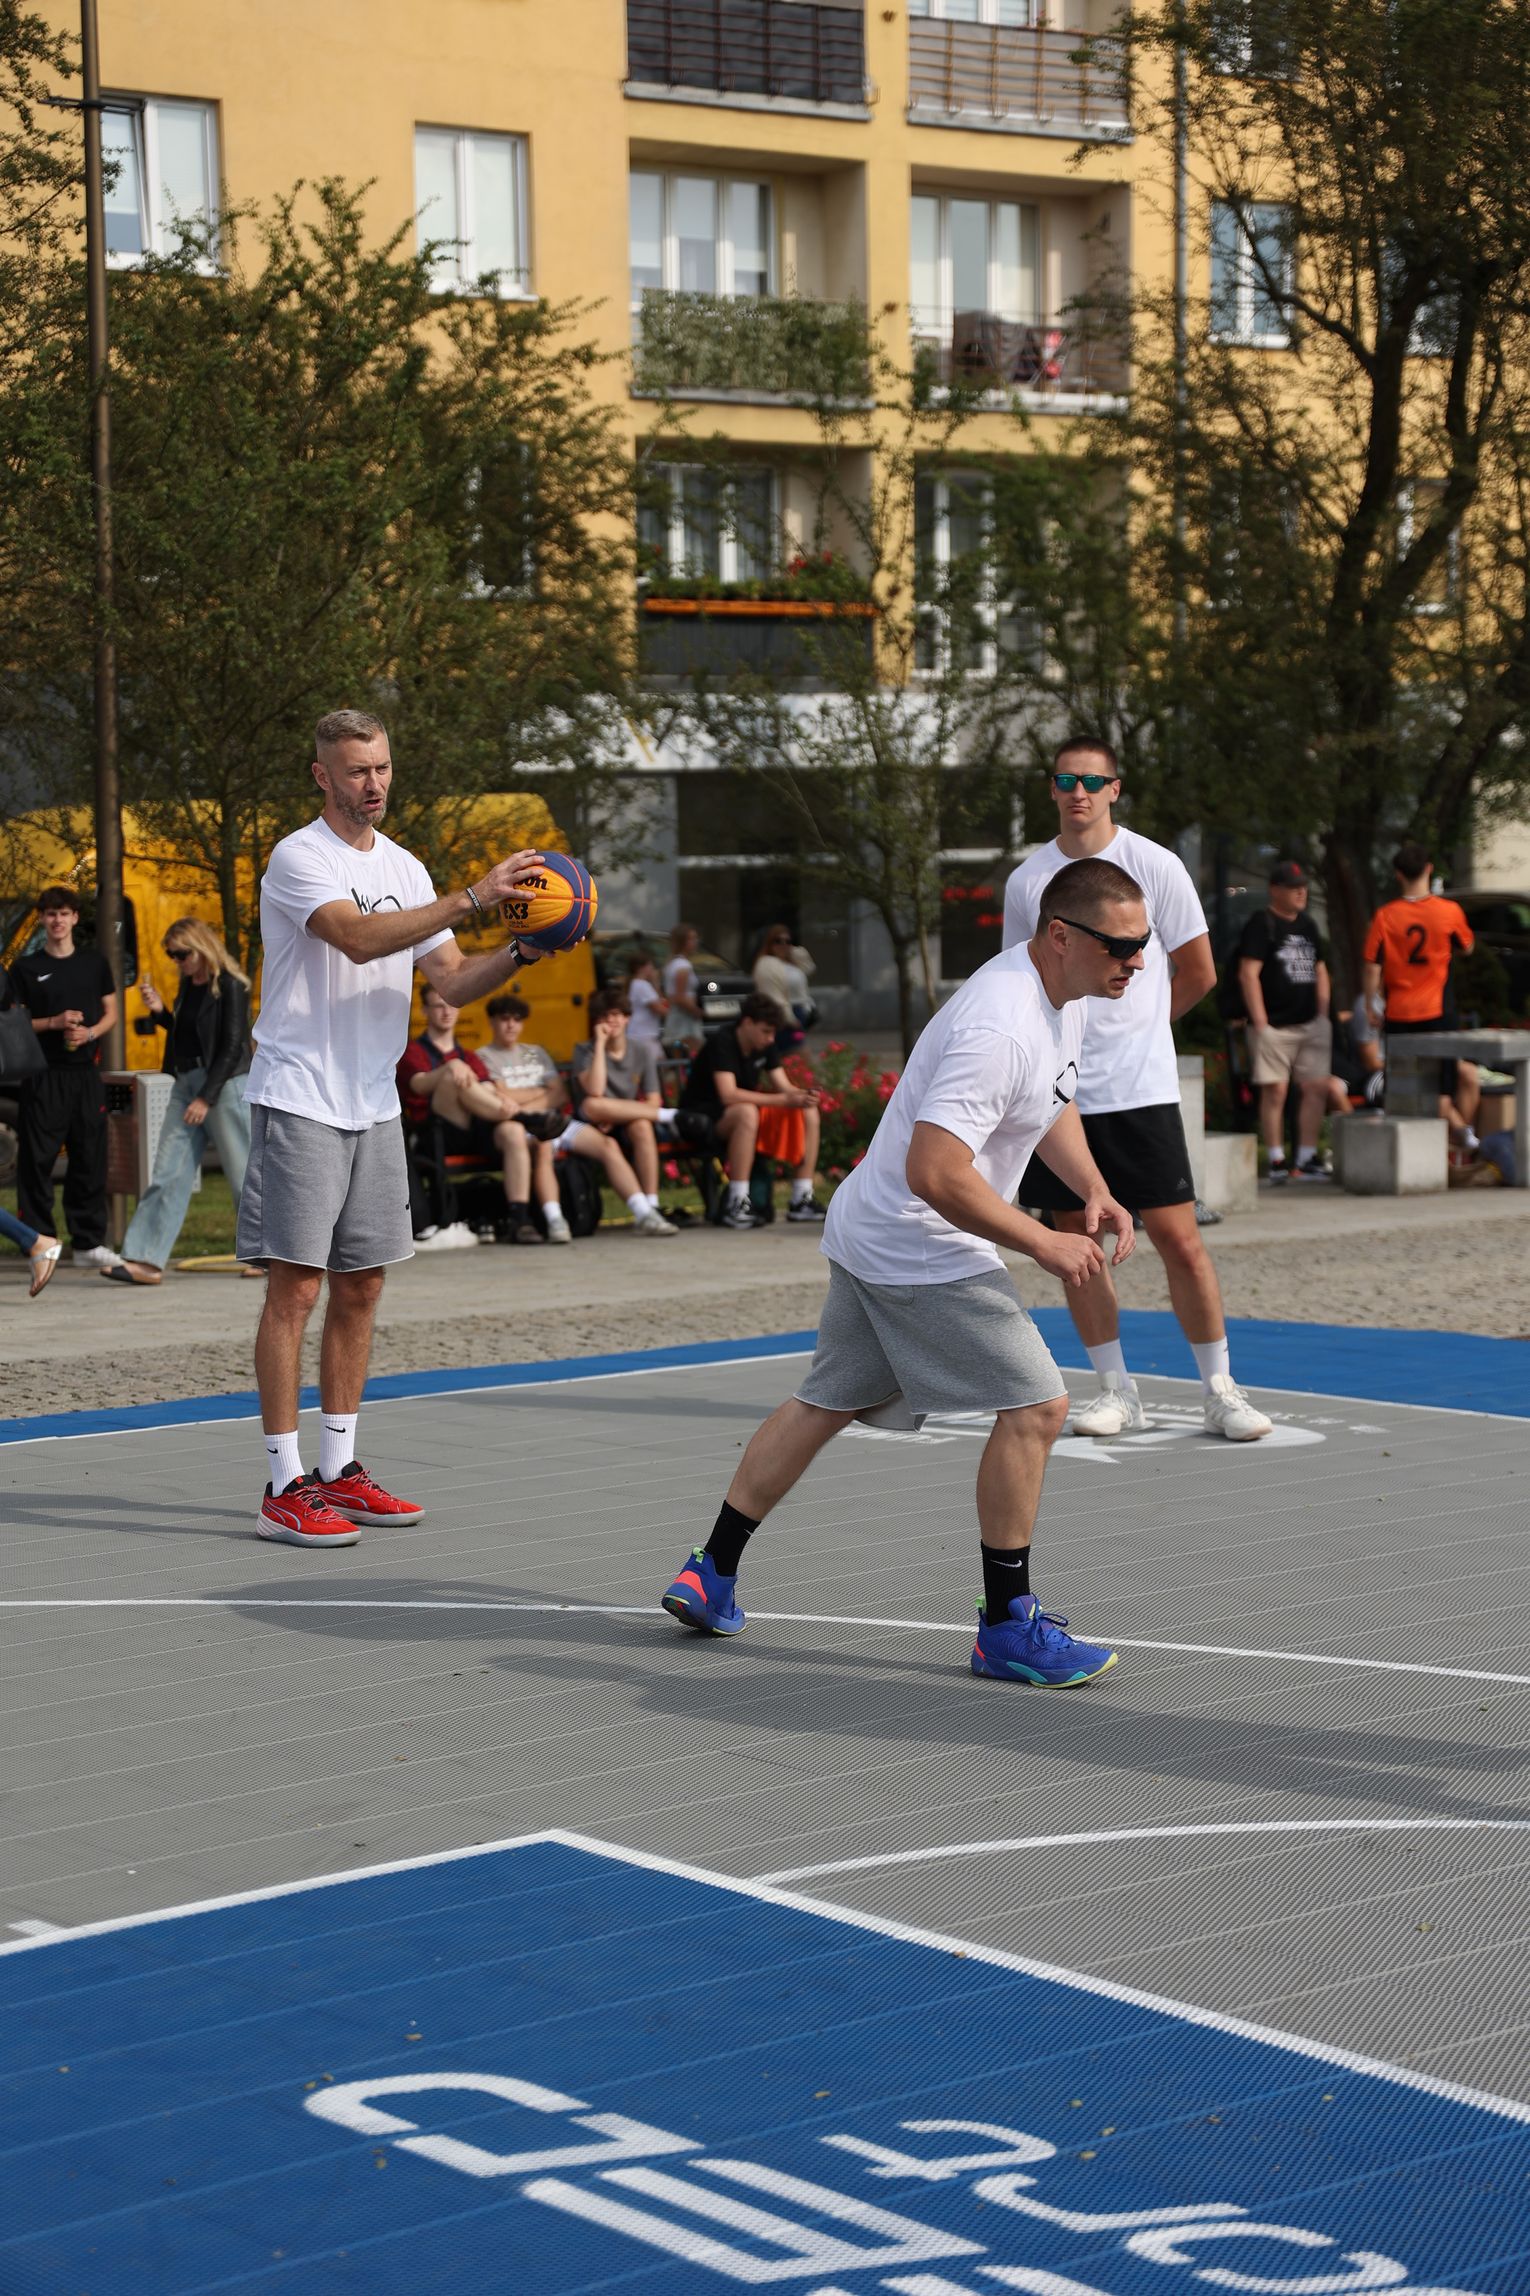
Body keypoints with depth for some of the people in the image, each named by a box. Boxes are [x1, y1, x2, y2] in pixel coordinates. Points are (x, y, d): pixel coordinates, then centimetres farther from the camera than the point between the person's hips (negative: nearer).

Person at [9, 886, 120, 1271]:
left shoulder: (94, 962, 11)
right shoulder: (25, 968, 3)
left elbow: (110, 1012, 15)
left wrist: (89, 1033, -6)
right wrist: (54, 1023, -14)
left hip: (85, 1073, 3)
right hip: (42, 1076, -3)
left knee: (90, 1159, 4)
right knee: (37, 1159, -4)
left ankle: (88, 1242, 11)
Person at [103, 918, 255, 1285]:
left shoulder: (230, 986, -10)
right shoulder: (188, 986, 13)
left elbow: (232, 1047, -14)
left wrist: (206, 1097, -17)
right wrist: (160, 1011, 5)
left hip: (225, 1087, -8)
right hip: (186, 1084, 8)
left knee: (243, 1174, -1)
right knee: (167, 1173, 0)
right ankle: (146, 1261, -5)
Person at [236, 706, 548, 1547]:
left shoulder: (403, 868, 14)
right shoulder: (298, 858, -9)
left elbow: (452, 980, 11)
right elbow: (358, 938, -26)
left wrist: (518, 952, -7)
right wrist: (470, 900, -30)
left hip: (374, 1105, 7)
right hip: (299, 1103, -7)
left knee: (360, 1288, 9)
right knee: (296, 1288, -7)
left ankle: (339, 1470, 18)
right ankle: (285, 1486, -4)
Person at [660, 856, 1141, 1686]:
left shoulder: (1063, 997, 5)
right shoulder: (1001, 1030, -29)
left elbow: (1051, 1104, 23)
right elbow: (935, 1173, -32)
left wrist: (1092, 1191, 7)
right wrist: (1044, 1243, -25)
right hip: (924, 1250, -11)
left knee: (830, 1401, 18)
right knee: (1035, 1407, -9)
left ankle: (710, 1576, 26)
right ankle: (1006, 1629, 0)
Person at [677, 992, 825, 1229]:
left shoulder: (763, 1046, 4)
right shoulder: (722, 1042, -20)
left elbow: (783, 1087, 2)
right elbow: (729, 1095, -32)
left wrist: (802, 1096, -23)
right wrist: (783, 1100, -34)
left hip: (746, 1112, 8)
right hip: (703, 1118, -8)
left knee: (810, 1114, -4)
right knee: (746, 1113, -41)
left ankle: (801, 1201, -6)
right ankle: (736, 1207, -40)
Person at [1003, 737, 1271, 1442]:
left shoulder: (1155, 866, -2)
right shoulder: (1027, 881, 7)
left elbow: (1198, 972, 6)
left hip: (1140, 1087, -3)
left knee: (1177, 1236, -5)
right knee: (1074, 1236, 4)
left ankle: (1219, 1390, 5)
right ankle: (1116, 1391, 14)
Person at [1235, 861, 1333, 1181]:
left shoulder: (1307, 925, 17)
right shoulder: (1261, 925, -5)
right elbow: (1248, 974, -12)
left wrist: (1323, 1015, 16)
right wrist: (1259, 1022, -16)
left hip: (1310, 1024, 7)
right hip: (1274, 1025, -7)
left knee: (1316, 1088, 2)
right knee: (1275, 1091, -6)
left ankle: (1307, 1159, 9)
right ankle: (1276, 1162, 0)